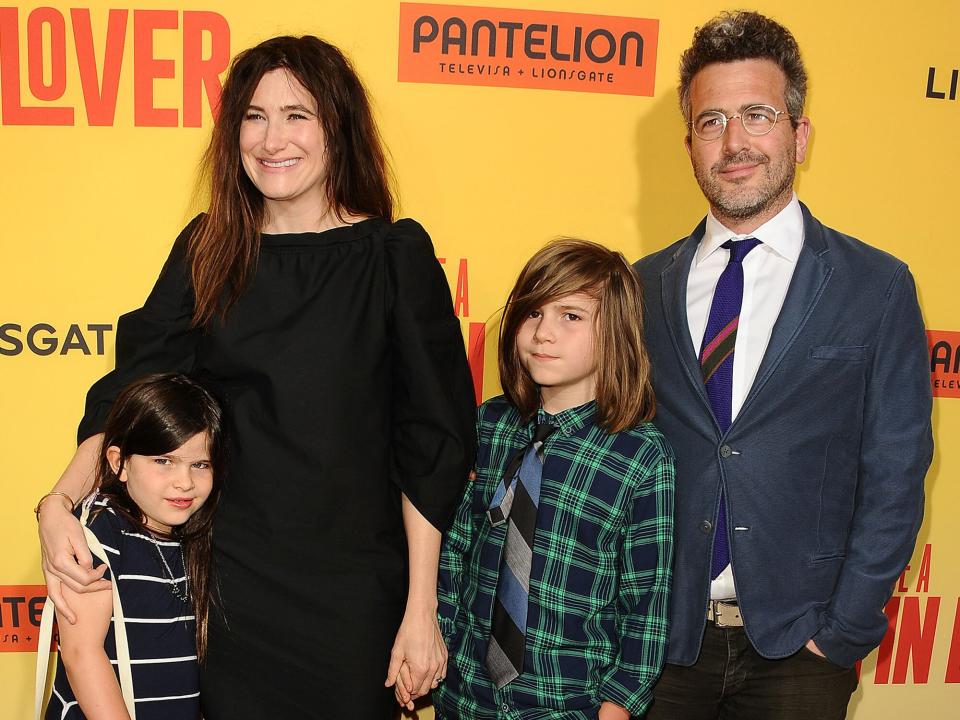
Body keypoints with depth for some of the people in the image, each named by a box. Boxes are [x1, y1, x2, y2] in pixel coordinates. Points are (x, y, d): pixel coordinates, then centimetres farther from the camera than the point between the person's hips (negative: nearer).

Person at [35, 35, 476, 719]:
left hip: (353, 592, -2)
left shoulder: (394, 253, -7)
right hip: (229, 578, 3)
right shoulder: (206, 250, 2)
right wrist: (59, 504, -16)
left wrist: (421, 610, -9)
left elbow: (431, 441, -8)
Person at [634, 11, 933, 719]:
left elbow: (893, 482, -4)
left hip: (797, 646, -2)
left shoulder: (878, 287, -4)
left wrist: (841, 634, -8)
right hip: (663, 639, 2)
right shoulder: (645, 286, 1)